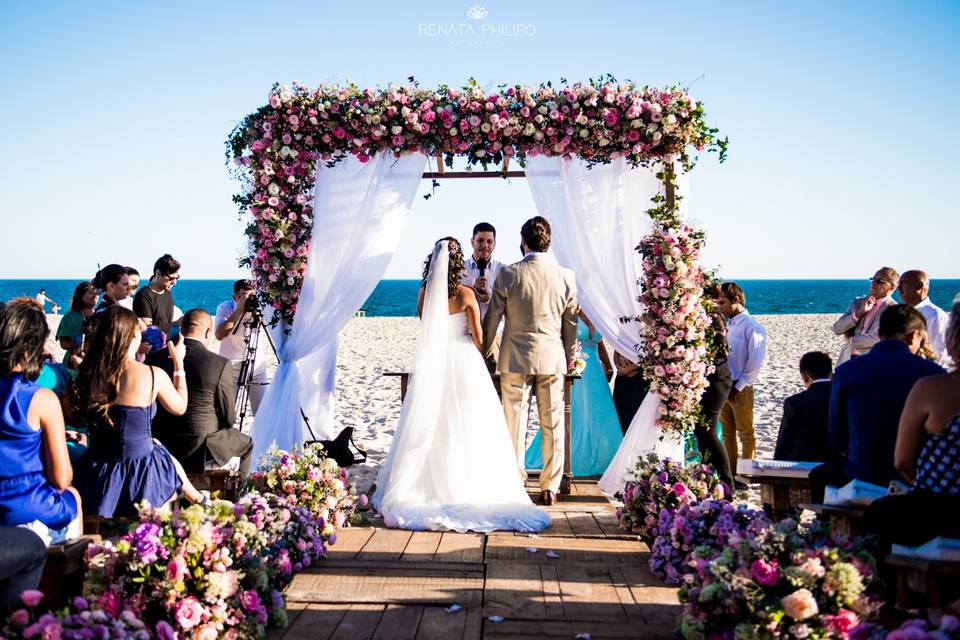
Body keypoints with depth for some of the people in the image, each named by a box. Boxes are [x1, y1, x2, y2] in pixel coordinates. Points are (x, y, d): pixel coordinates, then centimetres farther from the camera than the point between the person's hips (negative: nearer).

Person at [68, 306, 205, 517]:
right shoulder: (153, 375, -14)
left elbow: (74, 418, 4)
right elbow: (179, 407, 5)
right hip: (141, 478, -4)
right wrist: (178, 363, 17)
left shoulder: (88, 374, -5)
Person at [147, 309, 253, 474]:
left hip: (161, 446, 4)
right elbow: (229, 418, -8)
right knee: (245, 444, 25)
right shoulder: (221, 364, -16)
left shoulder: (154, 358, -6)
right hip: (200, 448, -4)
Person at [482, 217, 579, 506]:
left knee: (514, 421, 6)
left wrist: (483, 354, 12)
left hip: (515, 358, -1)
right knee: (552, 423, 7)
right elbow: (571, 323, 7)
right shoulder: (565, 276, -1)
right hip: (552, 358, 1)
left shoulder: (507, 275, -7)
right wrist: (567, 357, 20)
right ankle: (550, 488, 11)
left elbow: (491, 320, -1)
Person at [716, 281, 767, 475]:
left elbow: (755, 363, -13)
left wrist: (738, 387, -12)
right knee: (727, 433, 13)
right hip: (723, 386, 7)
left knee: (746, 434, 2)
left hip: (741, 389, -7)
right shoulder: (726, 324, 11)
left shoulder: (752, 327, -11)